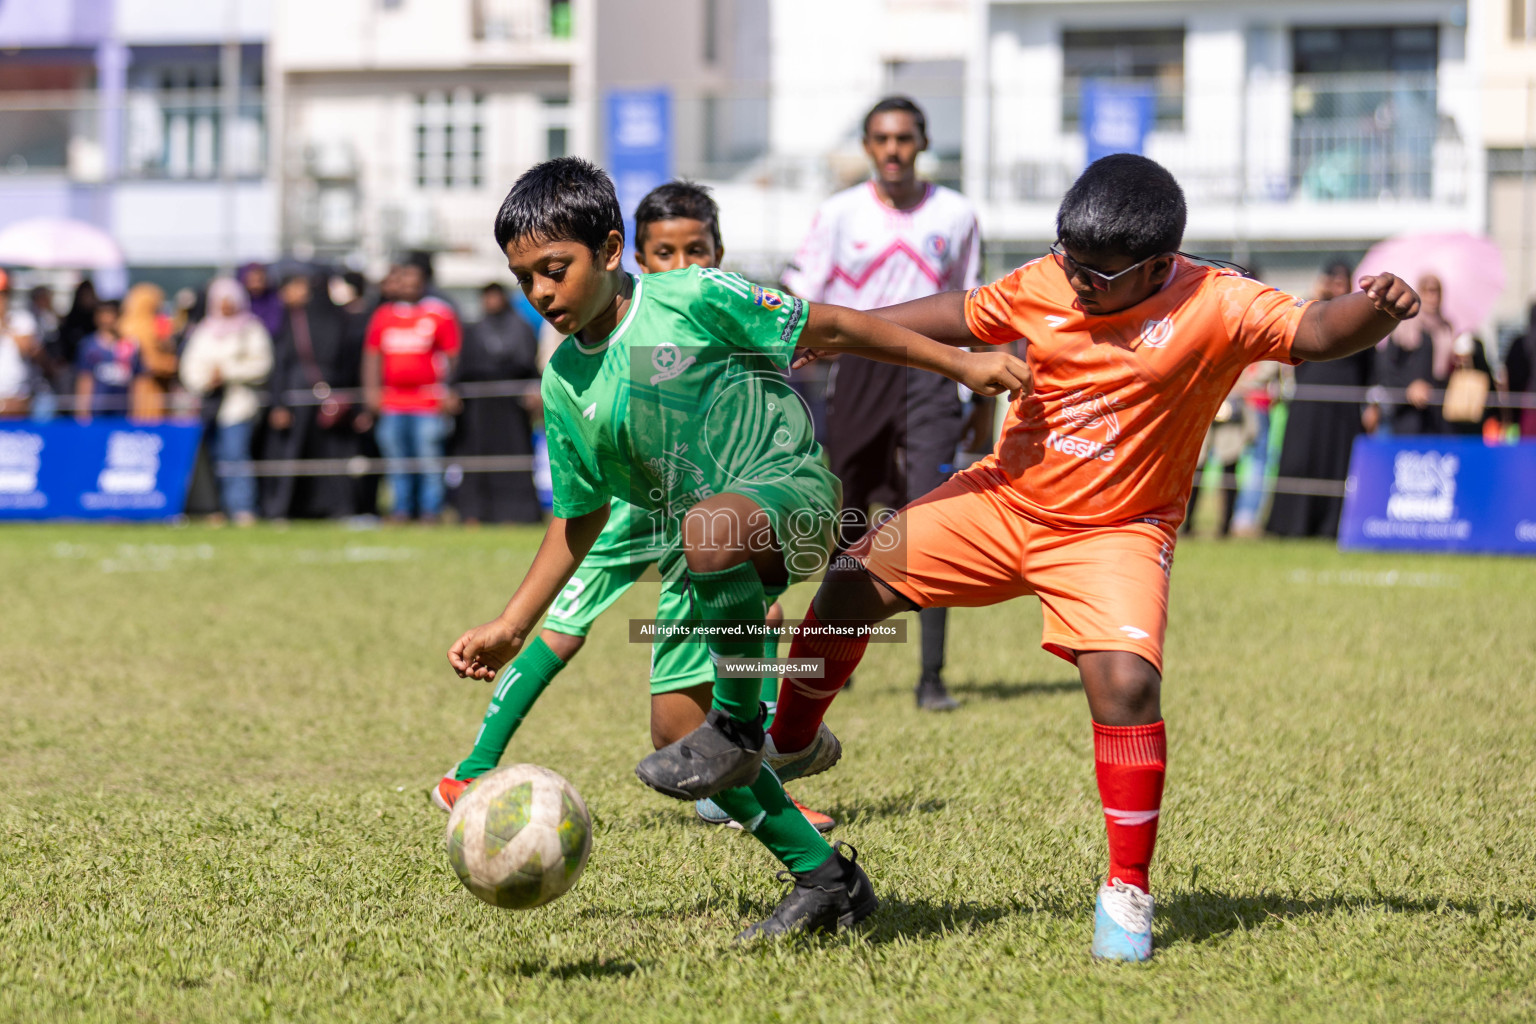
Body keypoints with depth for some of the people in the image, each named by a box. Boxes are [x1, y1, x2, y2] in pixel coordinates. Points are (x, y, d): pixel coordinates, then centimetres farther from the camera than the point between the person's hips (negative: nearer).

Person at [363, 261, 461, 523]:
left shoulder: (439, 313, 0)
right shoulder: (383, 315, 13)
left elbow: (452, 355, 0)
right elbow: (372, 355, 17)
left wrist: (448, 390, -7)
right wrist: (372, 389, 7)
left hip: (428, 401, -4)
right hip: (392, 401, 4)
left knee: (429, 459, -7)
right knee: (396, 458, 7)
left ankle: (431, 510, 0)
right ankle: (401, 509, 15)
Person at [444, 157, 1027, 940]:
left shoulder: (691, 299, -10)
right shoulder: (566, 385, 7)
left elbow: (829, 329, -4)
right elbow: (579, 518, 18)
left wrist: (960, 364, -6)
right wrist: (511, 627, 14)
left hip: (789, 489, -7)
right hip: (703, 548, 7)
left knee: (708, 529, -41)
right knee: (675, 729, -1)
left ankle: (741, 727, -23)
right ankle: (826, 880, 12)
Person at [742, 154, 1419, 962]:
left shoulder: (1215, 309, -17)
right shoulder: (1045, 285, -5)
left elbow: (1310, 332, -28)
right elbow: (963, 318, 11)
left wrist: (1373, 311, -49)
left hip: (1113, 534, -4)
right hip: (1001, 501, 4)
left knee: (1125, 680, -25)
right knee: (852, 585, 1)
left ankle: (1127, 893, -10)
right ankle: (792, 745, 29)